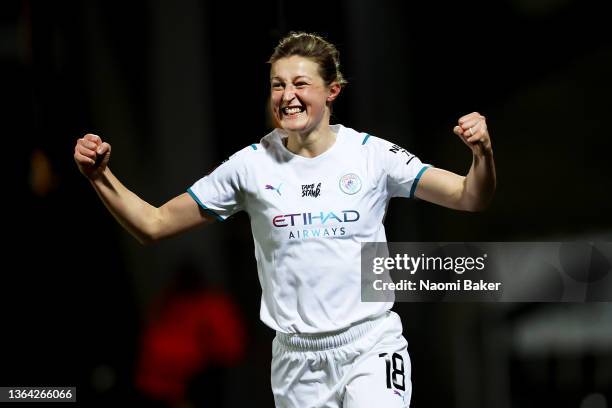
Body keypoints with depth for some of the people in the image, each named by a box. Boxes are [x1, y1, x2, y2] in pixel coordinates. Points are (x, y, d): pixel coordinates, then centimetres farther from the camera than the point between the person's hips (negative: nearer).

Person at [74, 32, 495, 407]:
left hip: (370, 347, -2)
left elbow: (471, 198, -3)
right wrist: (101, 176, -8)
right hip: (297, 359, 2)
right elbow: (153, 225, 7)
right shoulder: (252, 164, 2)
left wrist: (483, 154, -24)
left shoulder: (372, 155, -1)